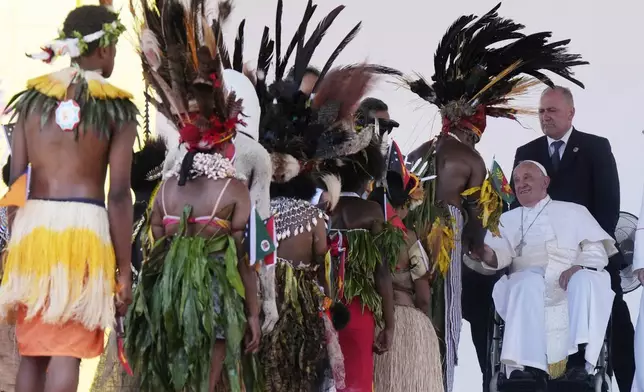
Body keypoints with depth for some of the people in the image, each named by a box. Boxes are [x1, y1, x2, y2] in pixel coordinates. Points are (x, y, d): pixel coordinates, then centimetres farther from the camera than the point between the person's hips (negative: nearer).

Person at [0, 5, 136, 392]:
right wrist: (124, 272, -2)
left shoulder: (33, 98, 8)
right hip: (84, 227, -4)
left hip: (32, 224, 4)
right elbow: (119, 194, -6)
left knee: (32, 351, 14)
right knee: (66, 353, -3)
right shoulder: (117, 108, -2)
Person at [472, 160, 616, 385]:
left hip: (570, 284, 0)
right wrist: (487, 254, -18)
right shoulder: (507, 220, 25)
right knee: (528, 282, -36)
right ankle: (528, 365, -50)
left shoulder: (573, 212, 21)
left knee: (587, 280, -35)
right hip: (527, 284, 0)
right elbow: (501, 254, 7)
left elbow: (597, 251, 10)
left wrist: (580, 267, -13)